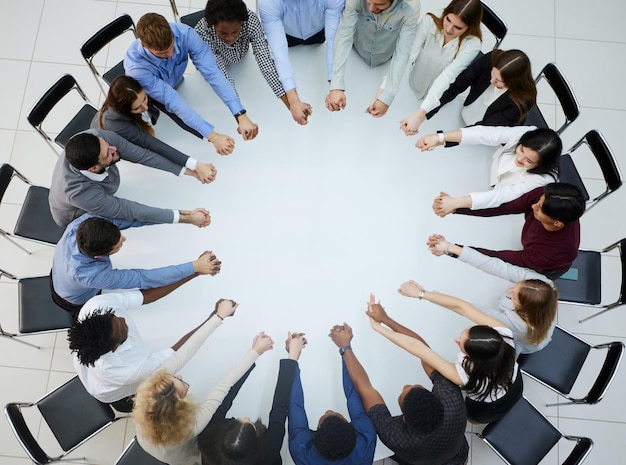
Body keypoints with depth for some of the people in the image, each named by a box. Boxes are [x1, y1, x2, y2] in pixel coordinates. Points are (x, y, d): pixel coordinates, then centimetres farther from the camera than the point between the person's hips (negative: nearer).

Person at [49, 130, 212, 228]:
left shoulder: (99, 137, -37)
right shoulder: (80, 193, -47)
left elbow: (141, 155, -27)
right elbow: (132, 211, -41)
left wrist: (190, 170, -29)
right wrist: (187, 217, -42)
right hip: (78, 217, -4)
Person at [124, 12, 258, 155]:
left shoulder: (185, 34, -37)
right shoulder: (135, 67, -42)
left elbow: (213, 73, -41)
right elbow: (172, 101, -42)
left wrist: (241, 115, -51)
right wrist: (213, 137, -47)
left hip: (177, 85, 3)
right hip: (149, 97, -3)